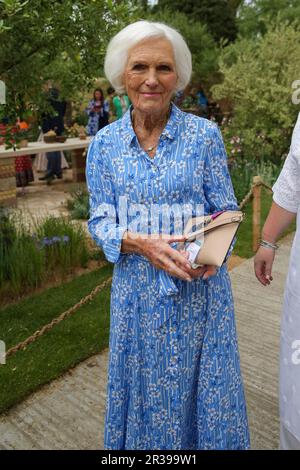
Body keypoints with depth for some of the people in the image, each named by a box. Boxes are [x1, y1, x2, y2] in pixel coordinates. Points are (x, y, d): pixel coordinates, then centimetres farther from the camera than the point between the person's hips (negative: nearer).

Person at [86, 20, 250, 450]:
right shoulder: (104, 144, -1)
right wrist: (141, 242, -19)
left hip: (199, 288, -1)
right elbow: (100, 221, 0)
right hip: (138, 289, 1)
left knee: (203, 382, 13)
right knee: (147, 382, 17)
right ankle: (146, 441, 45)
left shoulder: (205, 134, -6)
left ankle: (206, 438, 42)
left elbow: (226, 210, -1)